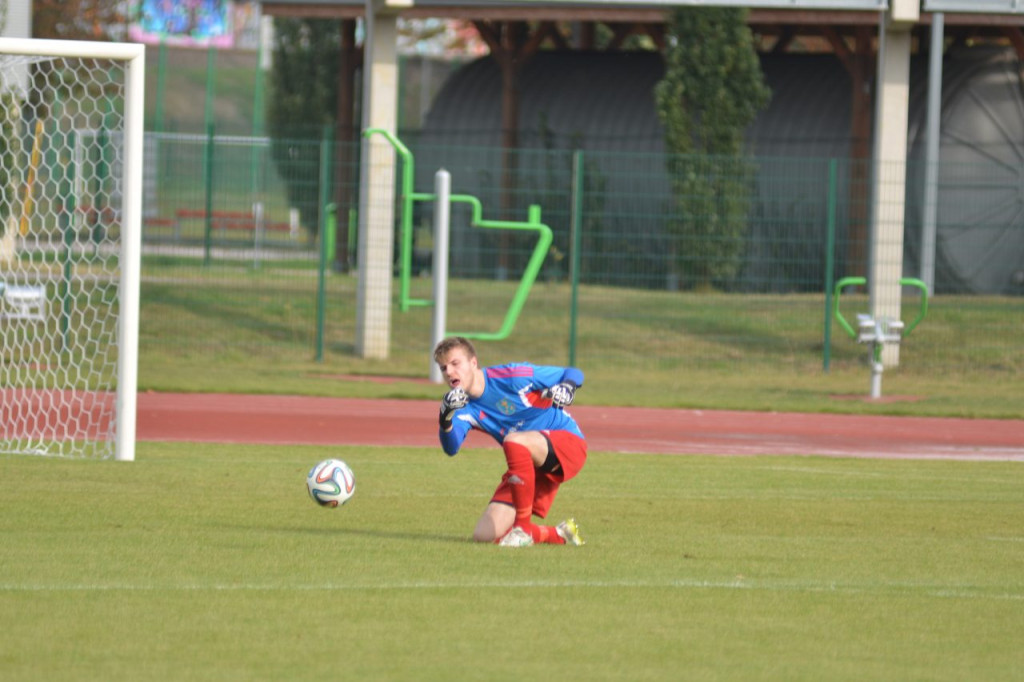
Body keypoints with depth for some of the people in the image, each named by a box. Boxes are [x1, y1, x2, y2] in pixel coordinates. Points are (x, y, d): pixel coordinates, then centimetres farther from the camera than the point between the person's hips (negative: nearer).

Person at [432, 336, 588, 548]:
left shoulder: (514, 376, -15)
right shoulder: (464, 409, -1)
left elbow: (574, 374, -8)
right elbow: (451, 448, -20)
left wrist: (567, 387, -31)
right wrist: (445, 418, -39)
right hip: (529, 466, 6)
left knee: (514, 441, -38)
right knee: (484, 535, -5)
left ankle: (524, 527, -26)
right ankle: (559, 534, 14)